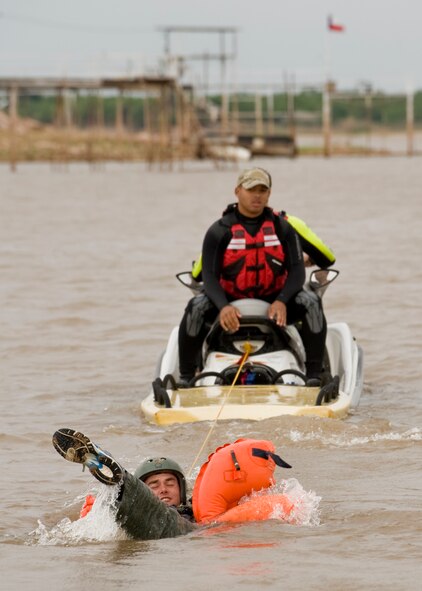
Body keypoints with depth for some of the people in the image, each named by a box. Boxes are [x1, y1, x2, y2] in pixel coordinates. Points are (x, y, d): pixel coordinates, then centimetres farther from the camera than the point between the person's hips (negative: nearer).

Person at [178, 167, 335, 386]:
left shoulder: (282, 227, 0)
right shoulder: (219, 231, -4)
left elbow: (297, 271, -5)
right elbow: (209, 276, -10)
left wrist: (281, 302, -25)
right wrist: (223, 307, -31)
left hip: (274, 301, 1)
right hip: (230, 301, -1)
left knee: (311, 303, -26)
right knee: (196, 308, -30)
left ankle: (314, 375, -23)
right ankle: (185, 377, -21)